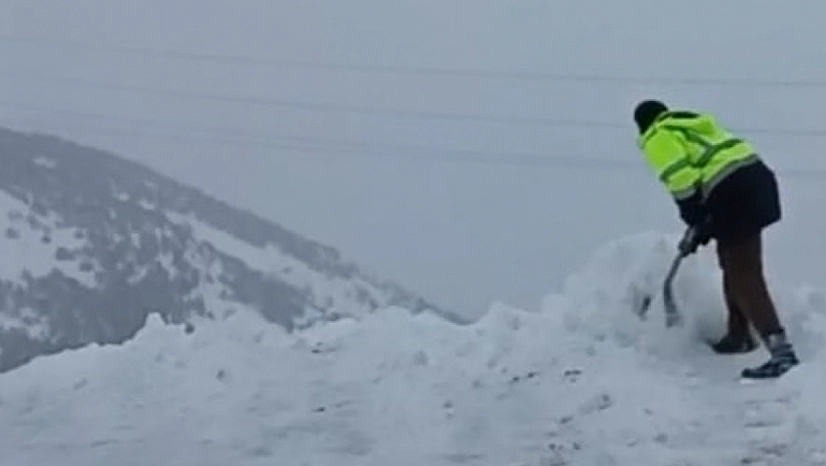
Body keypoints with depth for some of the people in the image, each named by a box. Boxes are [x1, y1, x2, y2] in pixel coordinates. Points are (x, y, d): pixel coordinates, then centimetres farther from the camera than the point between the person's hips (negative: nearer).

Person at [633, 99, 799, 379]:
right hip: (756, 177, 10)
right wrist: (703, 225, 26)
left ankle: (781, 350, -19)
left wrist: (696, 225, -5)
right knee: (735, 264, 25)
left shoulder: (658, 138, 4)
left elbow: (681, 180, -13)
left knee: (744, 276, -10)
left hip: (734, 193, -10)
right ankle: (739, 336, 36)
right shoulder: (693, 125, 31)